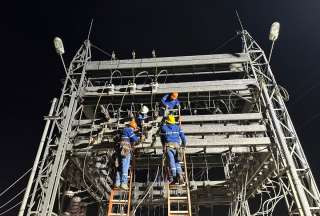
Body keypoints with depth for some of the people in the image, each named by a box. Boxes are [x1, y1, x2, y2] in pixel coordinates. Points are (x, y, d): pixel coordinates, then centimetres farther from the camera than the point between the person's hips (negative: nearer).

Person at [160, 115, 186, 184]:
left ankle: (174, 177, -18)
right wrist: (184, 144, 32)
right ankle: (180, 175, -9)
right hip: (176, 146, 2)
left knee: (171, 162, -7)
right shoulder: (178, 127, 17)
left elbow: (162, 138, 25)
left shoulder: (163, 127, 14)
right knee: (177, 162, 11)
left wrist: (163, 145, 44)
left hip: (168, 146, -2)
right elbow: (183, 137, 13)